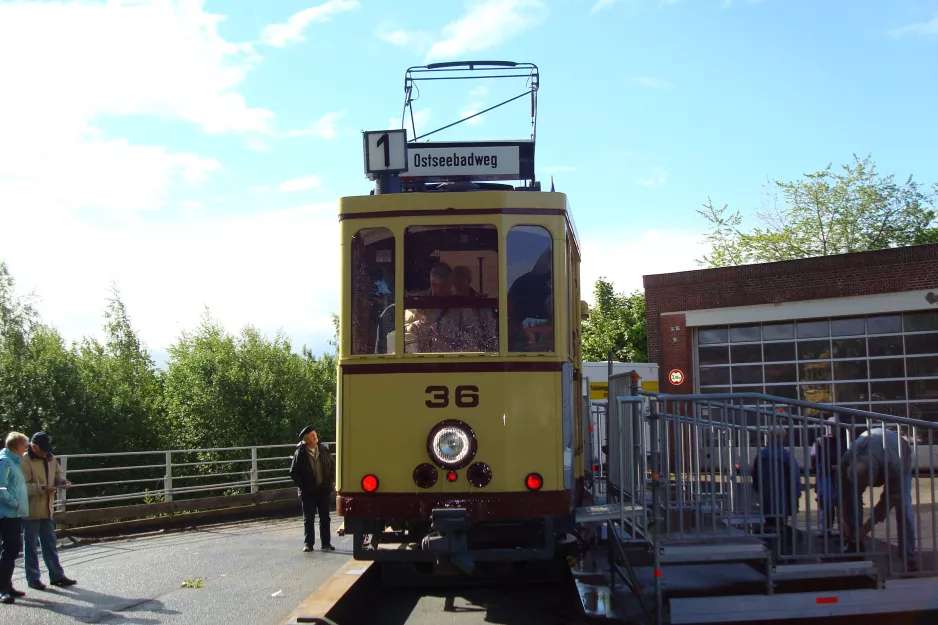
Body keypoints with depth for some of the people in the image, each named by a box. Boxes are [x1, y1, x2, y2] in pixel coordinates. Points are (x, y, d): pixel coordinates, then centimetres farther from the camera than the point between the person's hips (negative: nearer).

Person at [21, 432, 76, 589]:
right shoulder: (25, 462, -15)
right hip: (30, 510, -7)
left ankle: (57, 575, 20)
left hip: (46, 510, 7)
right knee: (31, 546, 4)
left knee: (50, 544, 13)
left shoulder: (50, 459, 9)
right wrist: (42, 488, -29)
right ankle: (33, 578, 12)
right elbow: (23, 486, -21)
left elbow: (57, 474, 21)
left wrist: (62, 481, -1)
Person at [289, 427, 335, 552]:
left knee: (325, 518, 8)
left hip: (323, 490, 3)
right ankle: (309, 544, 12)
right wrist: (302, 486, -9)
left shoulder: (323, 450, 4)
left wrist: (331, 483, 3)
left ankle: (326, 543, 16)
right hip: (308, 492, -3)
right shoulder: (300, 453, -6)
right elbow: (293, 473, -2)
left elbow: (332, 465, 13)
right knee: (308, 518, 4)